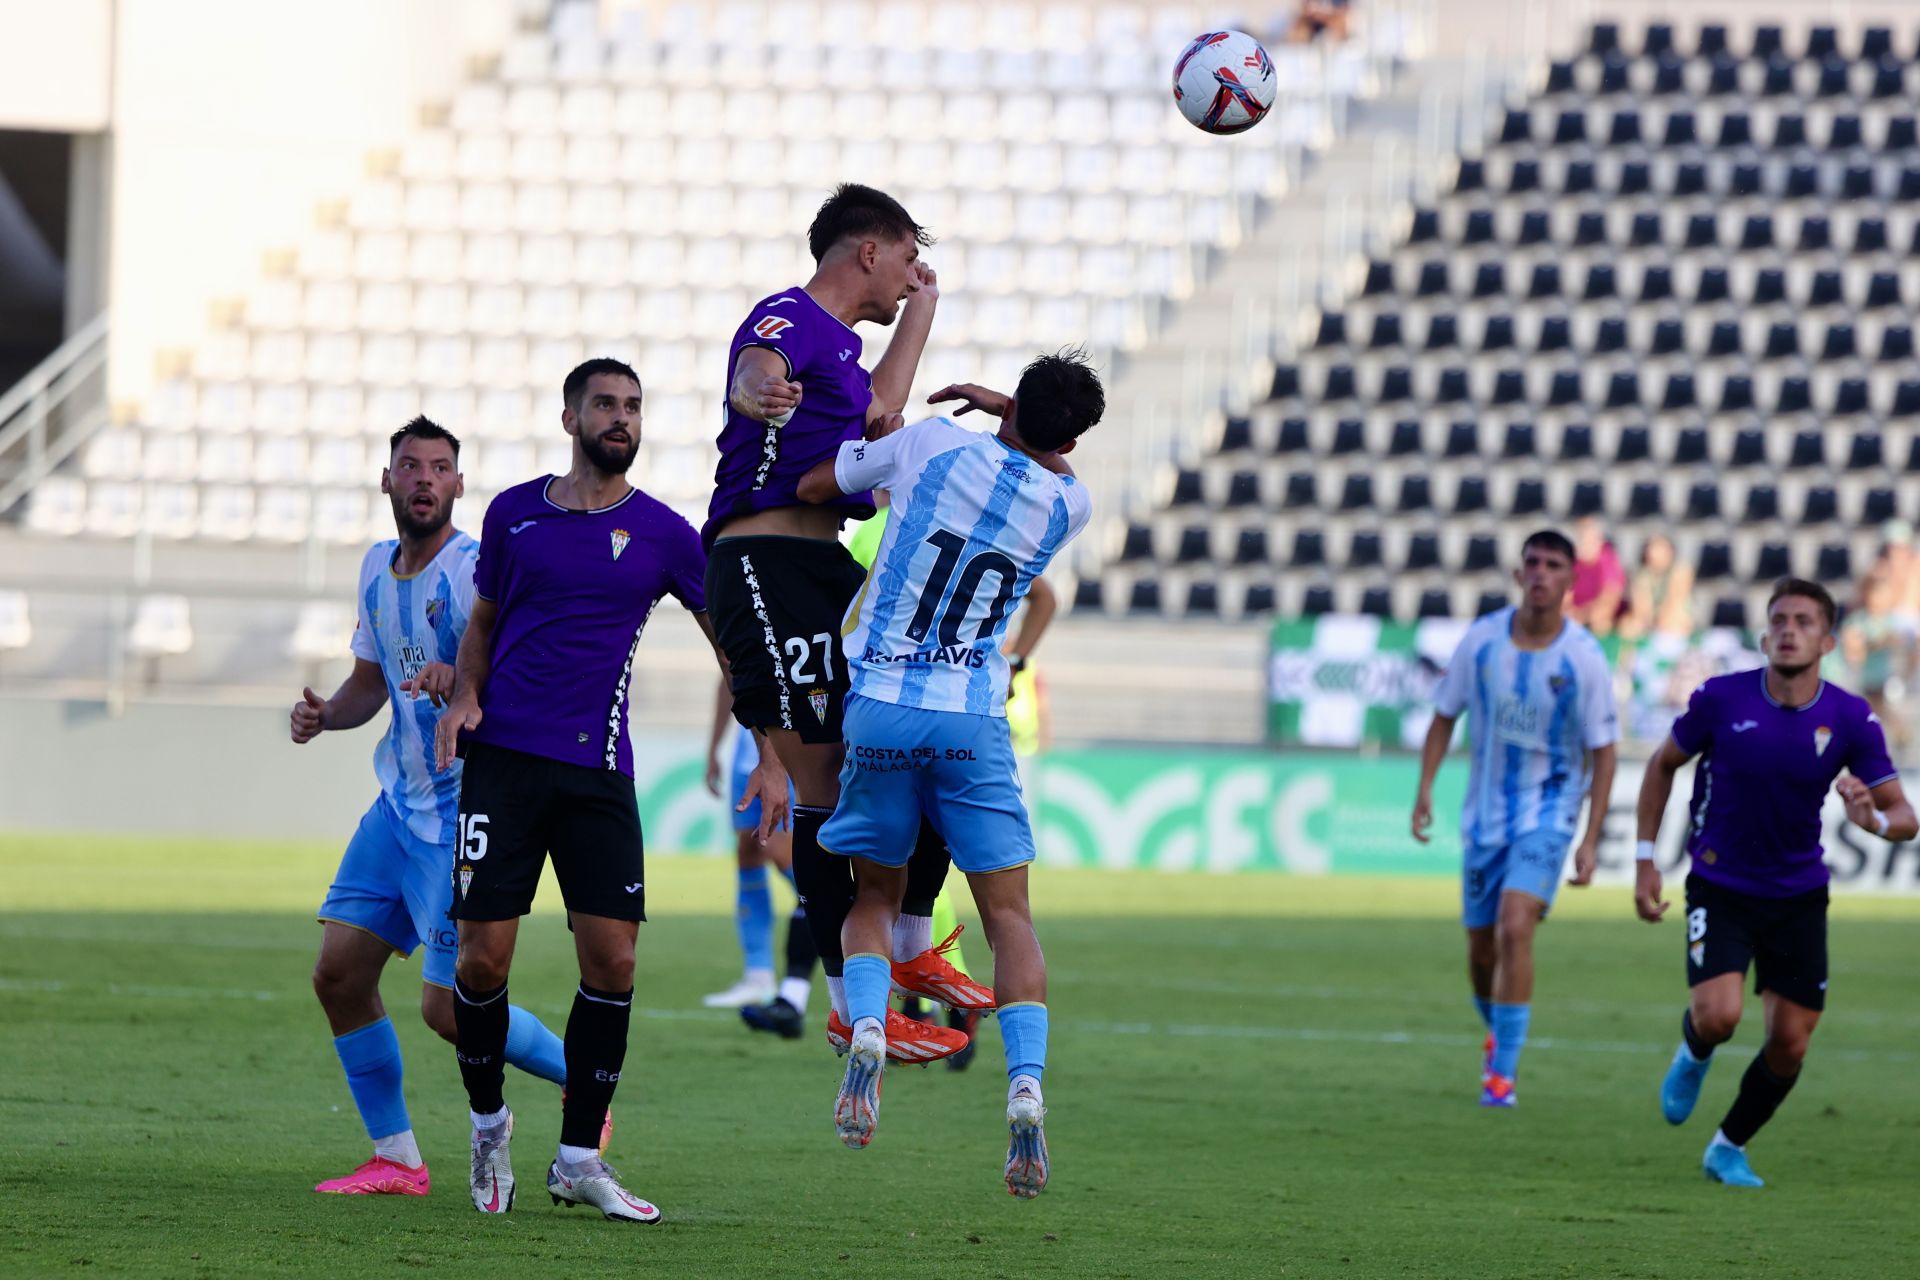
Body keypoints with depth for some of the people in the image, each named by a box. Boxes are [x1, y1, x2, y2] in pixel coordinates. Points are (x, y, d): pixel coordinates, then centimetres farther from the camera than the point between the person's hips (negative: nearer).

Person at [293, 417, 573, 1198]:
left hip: (466, 811, -8)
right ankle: (395, 1161, 12)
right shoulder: (378, 569, 9)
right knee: (338, 974, 2)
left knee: (449, 1009, -10)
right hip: (399, 804, 8)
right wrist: (323, 714, 0)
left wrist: (461, 679, -46)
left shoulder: (475, 571, -15)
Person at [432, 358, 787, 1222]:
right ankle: (488, 1121, 19)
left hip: (599, 772, 0)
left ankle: (579, 1158, 5)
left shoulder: (661, 533, 4)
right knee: (484, 956, -6)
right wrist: (465, 696, 0)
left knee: (611, 959, -7)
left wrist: (770, 758, 3)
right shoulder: (515, 514, 7)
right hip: (504, 757, 0)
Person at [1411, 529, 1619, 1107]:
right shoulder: (1483, 639, -5)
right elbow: (1445, 715, 7)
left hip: (1549, 810, -3)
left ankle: (1502, 1072, -17)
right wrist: (1425, 788, -4)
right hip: (1486, 814, 3)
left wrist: (1591, 839, -11)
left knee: (1515, 926, -23)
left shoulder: (1584, 659, -12)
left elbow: (1602, 751, -6)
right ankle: (1498, 1035, 41)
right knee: (1481, 948, 10)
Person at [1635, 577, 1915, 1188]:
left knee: (1790, 1043, 1)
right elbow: (1663, 764, 4)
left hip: (1798, 896, 2)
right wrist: (1645, 858, 0)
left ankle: (1729, 1148, 26)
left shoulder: (1851, 719, -11)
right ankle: (1693, 1054, 16)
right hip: (1720, 886, -2)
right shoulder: (1721, 698, -13)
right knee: (1718, 1015, -22)